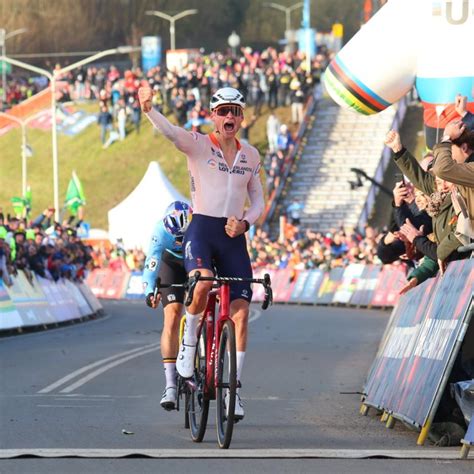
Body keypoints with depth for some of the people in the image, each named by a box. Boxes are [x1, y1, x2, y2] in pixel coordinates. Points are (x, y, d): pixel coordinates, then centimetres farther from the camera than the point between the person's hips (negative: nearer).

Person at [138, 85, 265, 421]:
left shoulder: (250, 155, 12)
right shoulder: (198, 144, -1)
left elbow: (258, 201, 16)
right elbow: (170, 131, -21)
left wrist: (245, 222, -7)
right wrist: (148, 109, -42)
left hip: (234, 237, 4)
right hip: (202, 230, -4)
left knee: (241, 314, -4)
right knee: (203, 283, -34)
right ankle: (189, 344, -8)